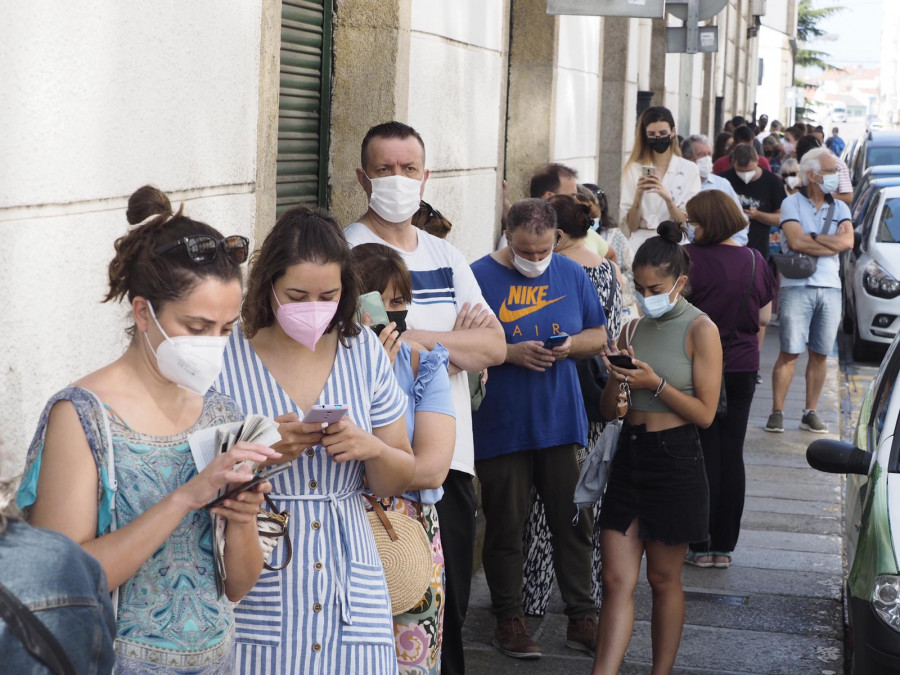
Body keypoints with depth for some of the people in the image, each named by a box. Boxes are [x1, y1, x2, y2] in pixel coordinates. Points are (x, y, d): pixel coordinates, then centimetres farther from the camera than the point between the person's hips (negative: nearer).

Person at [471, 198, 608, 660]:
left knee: (573, 521, 5)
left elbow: (598, 335, 14)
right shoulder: (480, 276, -5)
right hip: (501, 426, -3)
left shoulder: (571, 275, 7)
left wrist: (571, 345, -8)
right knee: (505, 526, 5)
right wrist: (512, 352, -18)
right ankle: (508, 619, 19)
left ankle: (582, 619, 16)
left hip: (561, 419, 3)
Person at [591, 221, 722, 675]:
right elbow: (609, 412, 10)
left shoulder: (700, 330, -7)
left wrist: (655, 383, -20)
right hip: (630, 456, 5)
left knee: (664, 579, 8)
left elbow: (705, 413, -11)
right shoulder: (633, 330, 9)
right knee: (617, 580, -2)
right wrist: (616, 380, -10)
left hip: (675, 462, -5)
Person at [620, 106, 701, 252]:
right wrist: (639, 194, -15)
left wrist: (667, 197, -20)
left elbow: (686, 222, -4)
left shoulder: (689, 169, 2)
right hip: (642, 243, 0)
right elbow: (631, 226, 0)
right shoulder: (634, 169, 4)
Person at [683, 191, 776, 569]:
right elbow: (765, 318, 8)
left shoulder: (692, 258, -15)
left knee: (703, 456, 3)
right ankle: (724, 546, 13)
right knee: (732, 456, 9)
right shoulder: (756, 262, 0)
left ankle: (699, 547, 8)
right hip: (742, 369, 4)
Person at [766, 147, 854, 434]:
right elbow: (795, 241, -13)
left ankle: (810, 413, 12)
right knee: (789, 352, -5)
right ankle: (777, 412, -1)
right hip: (798, 285, -4)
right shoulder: (792, 203, 2)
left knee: (820, 355, 5)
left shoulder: (840, 209, 14)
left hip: (830, 287, 4)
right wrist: (831, 243, -5)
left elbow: (848, 241, -4)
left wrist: (811, 238, -8)